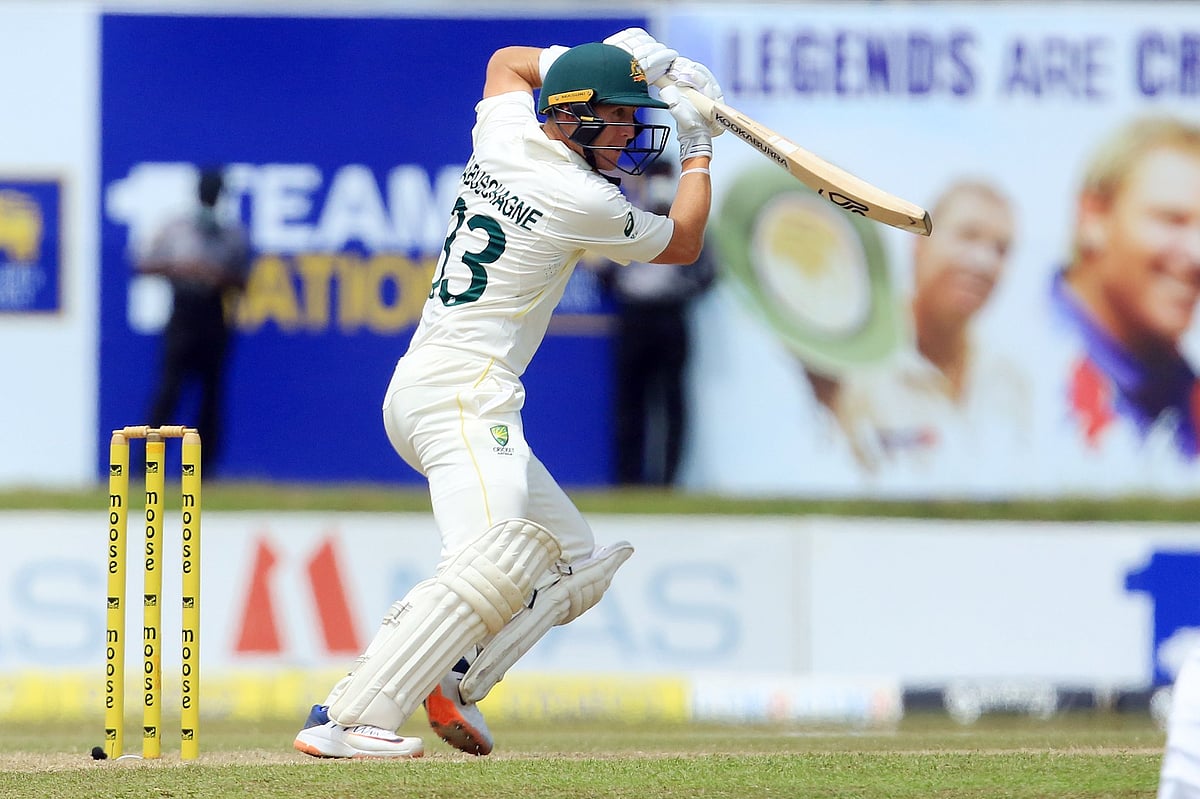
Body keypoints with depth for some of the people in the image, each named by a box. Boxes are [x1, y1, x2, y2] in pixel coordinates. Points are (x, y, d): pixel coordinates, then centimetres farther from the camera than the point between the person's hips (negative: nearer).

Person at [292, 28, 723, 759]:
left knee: (571, 559, 15)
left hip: (417, 391, 10)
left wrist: (618, 55, 30)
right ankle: (349, 719, -40)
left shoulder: (504, 136, 11)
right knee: (496, 563, -29)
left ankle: (452, 681, -4)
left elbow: (509, 60, 37)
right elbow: (683, 244, 9)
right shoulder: (585, 201, -11)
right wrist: (700, 149, 22)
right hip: (464, 391, -10)